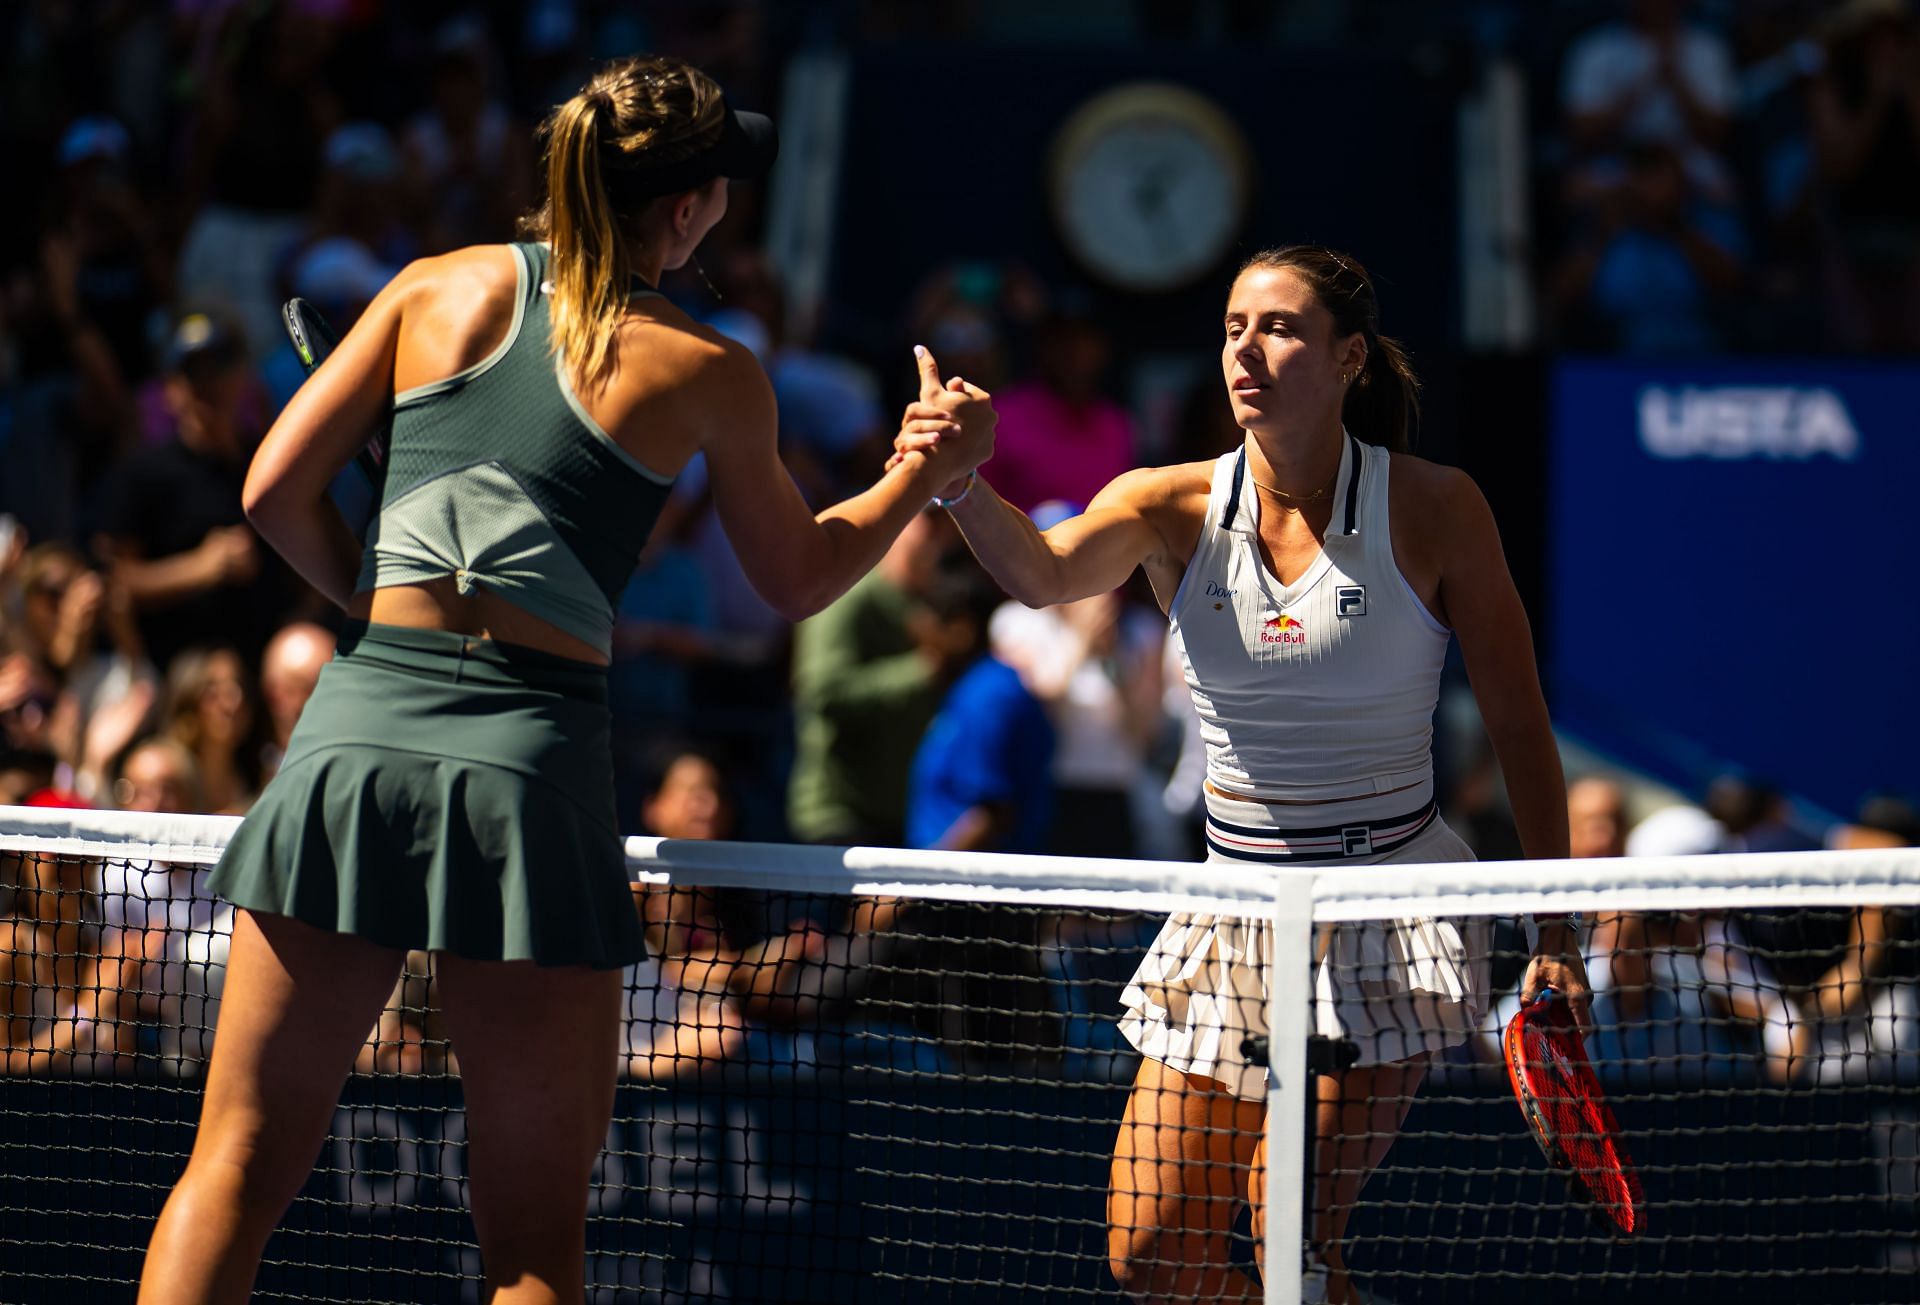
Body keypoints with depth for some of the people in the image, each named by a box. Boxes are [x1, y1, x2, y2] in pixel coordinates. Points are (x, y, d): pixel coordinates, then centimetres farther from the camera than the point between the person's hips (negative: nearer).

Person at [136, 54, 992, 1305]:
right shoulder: (708, 374, 4)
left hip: (358, 722, 2)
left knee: (240, 1166, 6)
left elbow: (278, 491, 7)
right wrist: (929, 470, 29)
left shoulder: (438, 290, 8)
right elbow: (799, 578, 19)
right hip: (531, 754, -2)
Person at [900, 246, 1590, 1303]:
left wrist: (1556, 935, -4)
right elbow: (1043, 572, -24)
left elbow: (1518, 726, -1)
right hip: (1235, 901, 4)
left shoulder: (1431, 509, -7)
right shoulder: (1176, 509, -2)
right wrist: (962, 487, -46)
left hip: (1388, 905, -4)